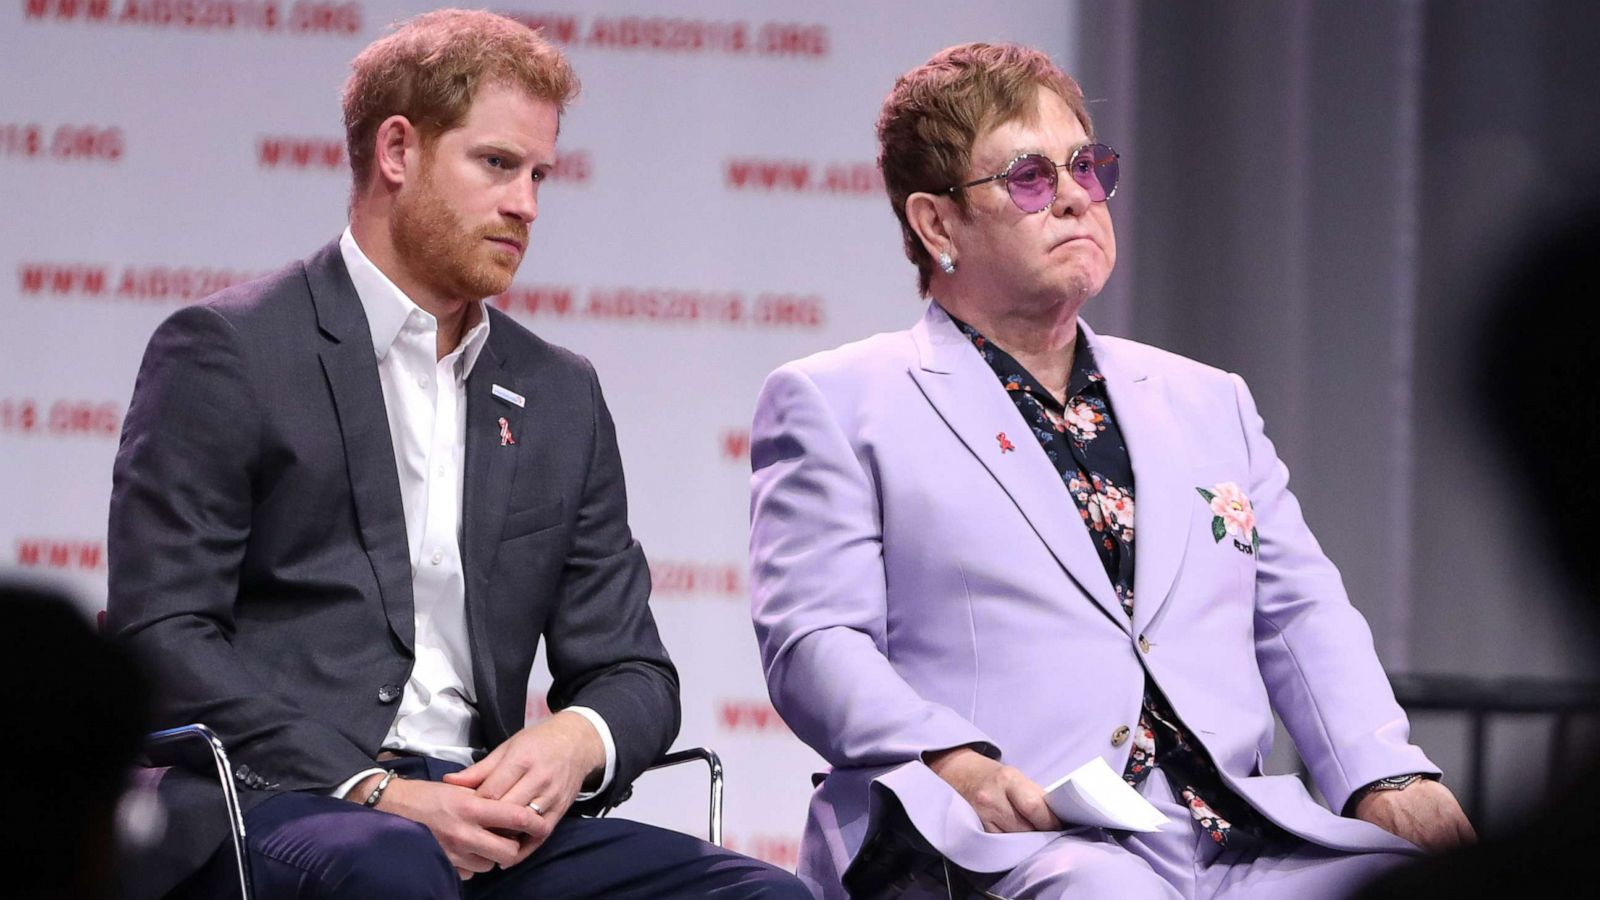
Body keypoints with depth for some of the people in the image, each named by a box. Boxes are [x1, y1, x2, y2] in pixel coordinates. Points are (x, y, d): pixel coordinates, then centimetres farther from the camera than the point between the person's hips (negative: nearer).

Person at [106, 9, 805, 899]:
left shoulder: (559, 396, 22)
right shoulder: (225, 352, 3)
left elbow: (633, 672, 20)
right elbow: (162, 633, -5)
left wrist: (578, 741, -6)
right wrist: (372, 793, -15)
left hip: (483, 817, 6)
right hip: (274, 803, -6)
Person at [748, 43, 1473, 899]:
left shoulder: (1209, 403, 30)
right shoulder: (834, 403, 14)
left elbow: (1300, 614, 23)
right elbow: (811, 641, 2)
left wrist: (1385, 776, 1)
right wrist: (952, 765, -19)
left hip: (1247, 830, 5)